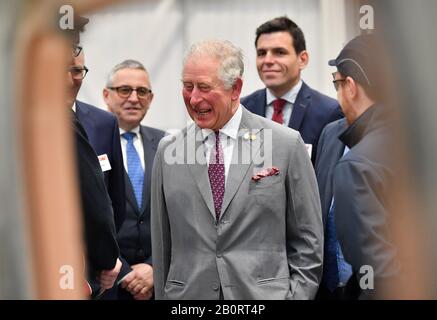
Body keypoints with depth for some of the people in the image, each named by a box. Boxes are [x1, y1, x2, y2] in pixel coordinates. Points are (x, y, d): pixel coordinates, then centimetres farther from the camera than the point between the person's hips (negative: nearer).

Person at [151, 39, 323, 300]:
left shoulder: (287, 145, -3)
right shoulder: (168, 151, 6)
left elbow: (308, 241, 0)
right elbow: (161, 243, 9)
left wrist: (298, 295, -5)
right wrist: (162, 295, 6)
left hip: (263, 293, -2)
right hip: (187, 294, 2)